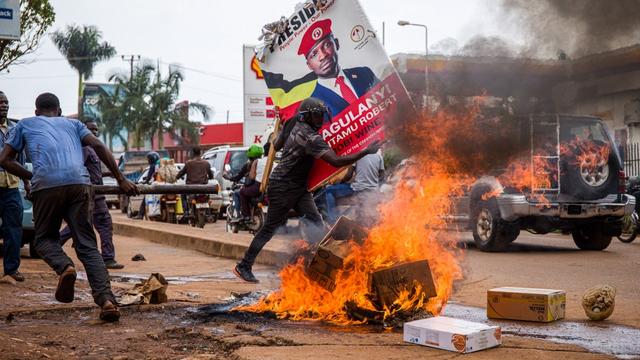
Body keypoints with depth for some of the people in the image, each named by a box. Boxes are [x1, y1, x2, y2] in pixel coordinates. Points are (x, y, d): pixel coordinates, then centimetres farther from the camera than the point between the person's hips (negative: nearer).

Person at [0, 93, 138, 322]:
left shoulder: (25, 125, 28)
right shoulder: (73, 124, 30)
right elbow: (98, 146, 14)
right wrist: (121, 180, 13)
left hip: (46, 185, -1)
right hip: (79, 183, 1)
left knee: (45, 237, 18)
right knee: (87, 245, 2)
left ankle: (64, 267, -14)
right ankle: (106, 299, -15)